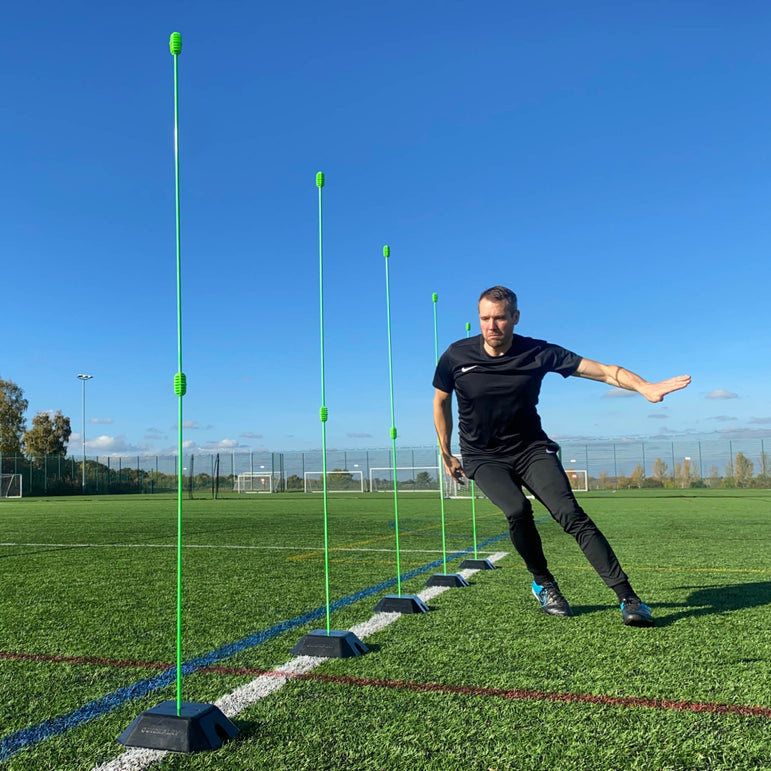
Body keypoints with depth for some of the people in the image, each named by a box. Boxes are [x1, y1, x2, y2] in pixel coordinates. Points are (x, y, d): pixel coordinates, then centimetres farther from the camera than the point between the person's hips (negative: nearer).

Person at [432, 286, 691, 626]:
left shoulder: (538, 353, -12)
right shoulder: (456, 356, -10)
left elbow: (604, 371, -17)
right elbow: (441, 401, 8)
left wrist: (645, 387, -36)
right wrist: (446, 454, 12)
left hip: (532, 448, 0)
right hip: (483, 456, 0)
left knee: (569, 513, -21)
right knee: (518, 510, -27)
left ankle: (627, 597, -15)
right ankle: (543, 584, -1)